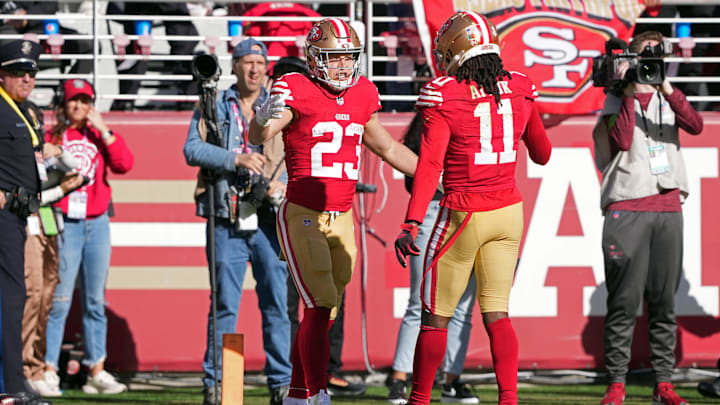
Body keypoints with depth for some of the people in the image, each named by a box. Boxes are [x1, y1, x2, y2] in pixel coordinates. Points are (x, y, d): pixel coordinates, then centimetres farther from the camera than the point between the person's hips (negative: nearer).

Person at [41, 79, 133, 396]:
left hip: (97, 223, 4)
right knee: (59, 299, -9)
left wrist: (103, 131, -4)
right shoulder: (51, 138, 4)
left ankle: (97, 370, 10)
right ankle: (49, 370, -7)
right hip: (64, 223, -4)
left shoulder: (99, 137, 13)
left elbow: (124, 164, -2)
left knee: (95, 301, 6)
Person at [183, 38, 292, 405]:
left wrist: (282, 182, -13)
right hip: (226, 221, -2)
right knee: (225, 304, -3)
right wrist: (237, 159, -19)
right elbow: (192, 149, -6)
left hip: (268, 219, 2)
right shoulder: (213, 107, 8)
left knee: (276, 302, 1)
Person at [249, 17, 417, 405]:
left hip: (342, 219, 6)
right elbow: (257, 138, -25)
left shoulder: (361, 95, 8)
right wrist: (265, 117, -48)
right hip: (302, 216, -6)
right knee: (320, 306, -13)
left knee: (323, 310, 11)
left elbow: (387, 148, 23)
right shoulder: (298, 91, -12)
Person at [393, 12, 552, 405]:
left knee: (436, 314, 8)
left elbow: (430, 165, -20)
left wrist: (411, 223, -22)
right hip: (508, 211, 4)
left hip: (464, 216, -4)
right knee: (496, 313, 8)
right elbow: (542, 154, 15)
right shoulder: (519, 91, 2)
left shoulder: (443, 97, -13)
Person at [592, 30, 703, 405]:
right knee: (624, 299, -6)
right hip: (627, 207, -4)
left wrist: (667, 90, -15)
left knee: (664, 300, 3)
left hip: (667, 208, 4)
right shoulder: (617, 101, 6)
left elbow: (695, 126, -4)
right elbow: (622, 141, -11)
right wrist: (629, 93, -10)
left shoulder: (667, 98, 15)